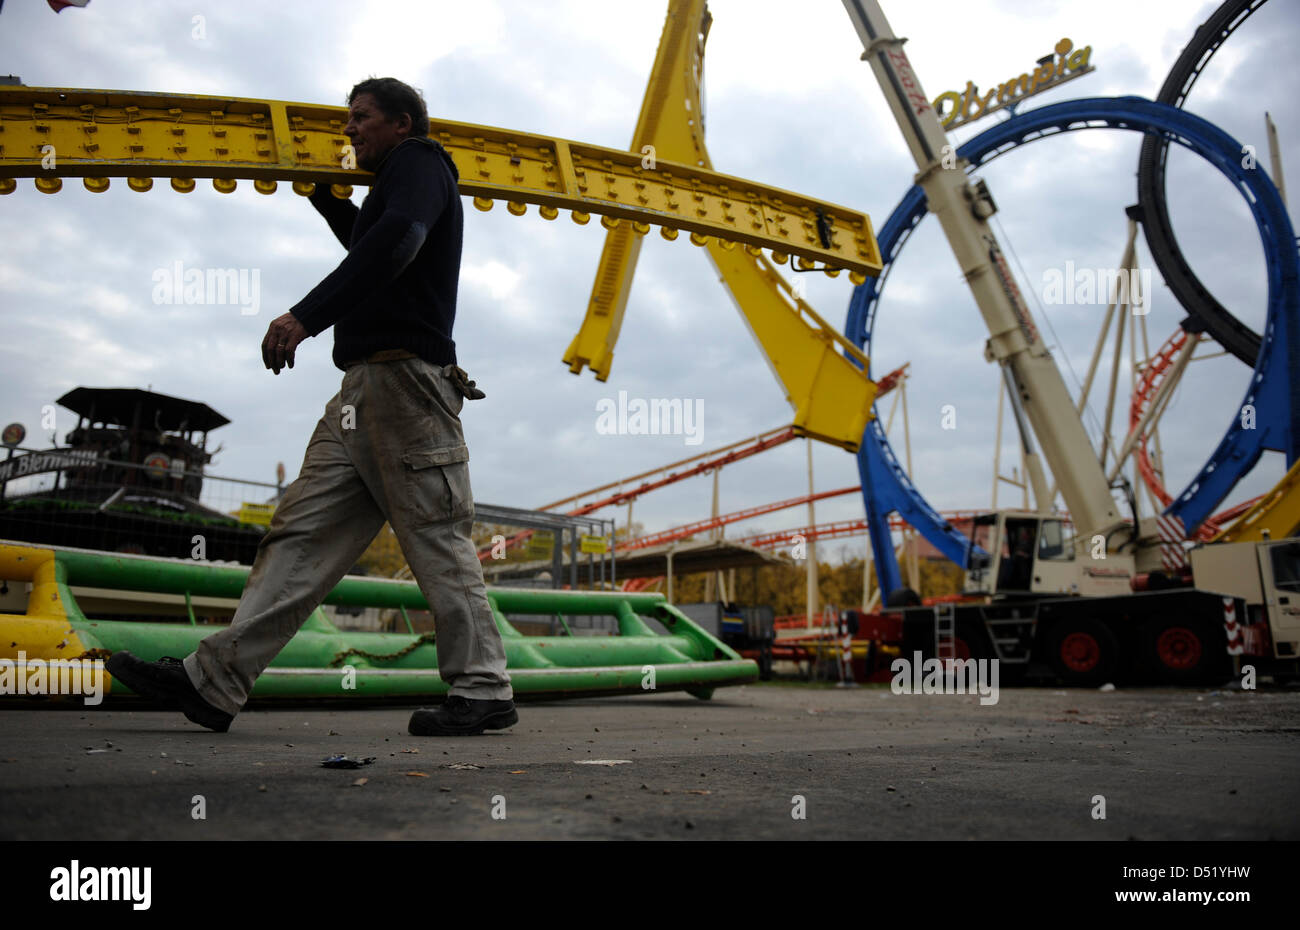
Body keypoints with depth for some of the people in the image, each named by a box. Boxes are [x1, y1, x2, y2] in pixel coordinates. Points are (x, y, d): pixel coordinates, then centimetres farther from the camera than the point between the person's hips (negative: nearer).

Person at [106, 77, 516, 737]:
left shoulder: (419, 161, 2)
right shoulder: (396, 187, 32)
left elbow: (394, 242, -19)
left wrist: (308, 314, -27)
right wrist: (320, 193, 48)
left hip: (404, 380, -10)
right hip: (364, 387, 10)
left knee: (437, 540, -9)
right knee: (302, 533, 2)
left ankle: (484, 691, -2)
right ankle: (214, 680, 2)